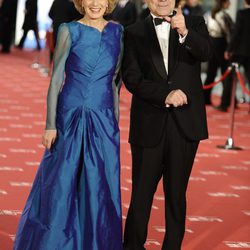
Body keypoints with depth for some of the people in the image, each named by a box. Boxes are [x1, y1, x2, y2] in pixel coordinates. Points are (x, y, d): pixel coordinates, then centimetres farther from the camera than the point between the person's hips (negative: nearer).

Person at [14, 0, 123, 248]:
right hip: (70, 118, -3)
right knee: (60, 186, 3)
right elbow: (56, 79, -3)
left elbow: (115, 80, 12)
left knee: (100, 189, 5)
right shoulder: (69, 31, -3)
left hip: (103, 121, 3)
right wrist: (50, 124, -8)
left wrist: (115, 121, 11)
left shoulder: (117, 32, 6)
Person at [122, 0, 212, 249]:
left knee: (176, 193, 9)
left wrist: (184, 32, -33)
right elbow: (132, 78, -6)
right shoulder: (134, 33, 4)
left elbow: (205, 52, -14)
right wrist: (164, 95, -18)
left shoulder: (194, 24, 6)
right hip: (149, 125, 0)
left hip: (185, 124, 1)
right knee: (141, 193, 6)